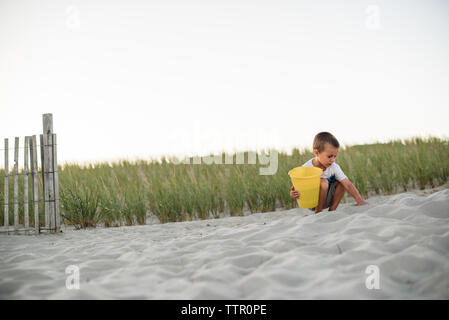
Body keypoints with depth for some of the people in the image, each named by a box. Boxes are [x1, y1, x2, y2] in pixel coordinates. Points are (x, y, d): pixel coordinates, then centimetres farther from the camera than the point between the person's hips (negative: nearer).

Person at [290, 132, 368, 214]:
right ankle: (317, 213, -14)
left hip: (326, 199, 5)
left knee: (340, 182, -13)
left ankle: (332, 210, -2)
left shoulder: (334, 167, -12)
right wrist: (293, 194, -40)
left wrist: (359, 200, -25)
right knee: (323, 182, -30)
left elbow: (348, 185, -15)